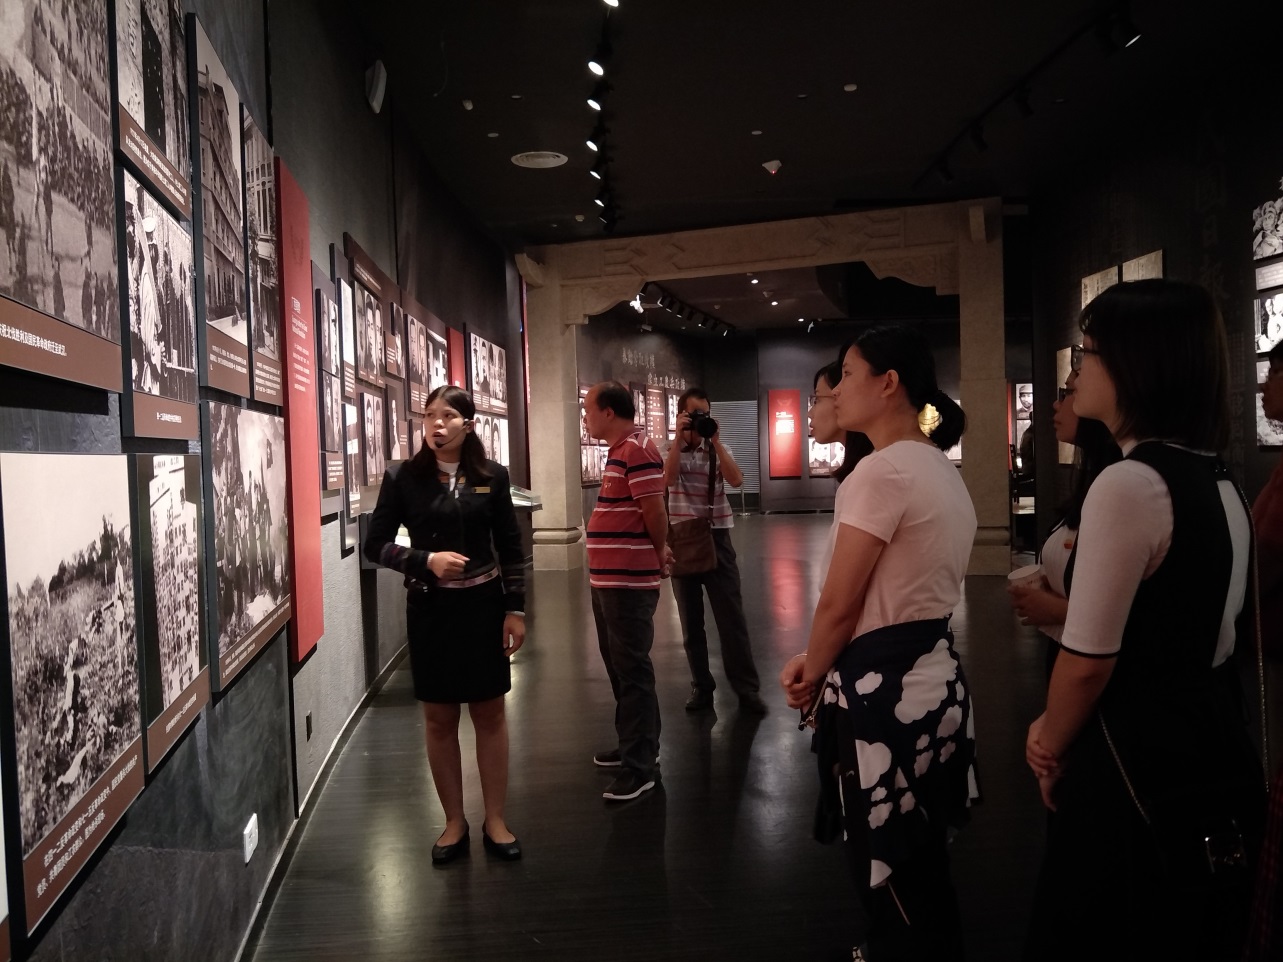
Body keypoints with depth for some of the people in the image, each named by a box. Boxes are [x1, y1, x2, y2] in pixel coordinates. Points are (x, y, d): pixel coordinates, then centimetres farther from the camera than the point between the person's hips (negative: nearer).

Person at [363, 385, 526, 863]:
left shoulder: (492, 476, -2)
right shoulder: (403, 477, -5)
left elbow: (510, 547, 2)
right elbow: (375, 545, -3)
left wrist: (515, 609, -2)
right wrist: (426, 561, -19)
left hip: (484, 605, 1)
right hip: (429, 608, 0)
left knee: (490, 714, 9)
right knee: (439, 718, 9)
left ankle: (495, 820, 23)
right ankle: (454, 822, 26)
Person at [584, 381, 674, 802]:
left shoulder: (636, 450, -17)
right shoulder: (620, 450, 16)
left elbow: (655, 510, -19)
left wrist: (658, 555, -4)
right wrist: (658, 552, 12)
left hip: (629, 580, -11)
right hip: (608, 578, 11)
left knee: (632, 670, -4)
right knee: (618, 665, 19)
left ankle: (640, 765, 5)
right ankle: (633, 743, 32)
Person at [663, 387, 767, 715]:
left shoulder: (719, 449, 5)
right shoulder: (670, 449, 3)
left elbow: (736, 480, -13)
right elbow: (668, 479, -18)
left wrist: (715, 440, -14)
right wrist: (679, 438, -18)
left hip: (716, 537, 0)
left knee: (732, 616, 0)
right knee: (691, 618, 8)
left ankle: (747, 688, 8)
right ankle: (701, 685, 20)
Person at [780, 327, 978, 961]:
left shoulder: (880, 471, -19)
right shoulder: (944, 471, 11)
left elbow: (839, 605, -18)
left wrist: (811, 676, 1)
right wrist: (819, 662, 8)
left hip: (883, 690, -9)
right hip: (934, 674, 10)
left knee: (889, 878, 8)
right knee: (924, 871, 23)